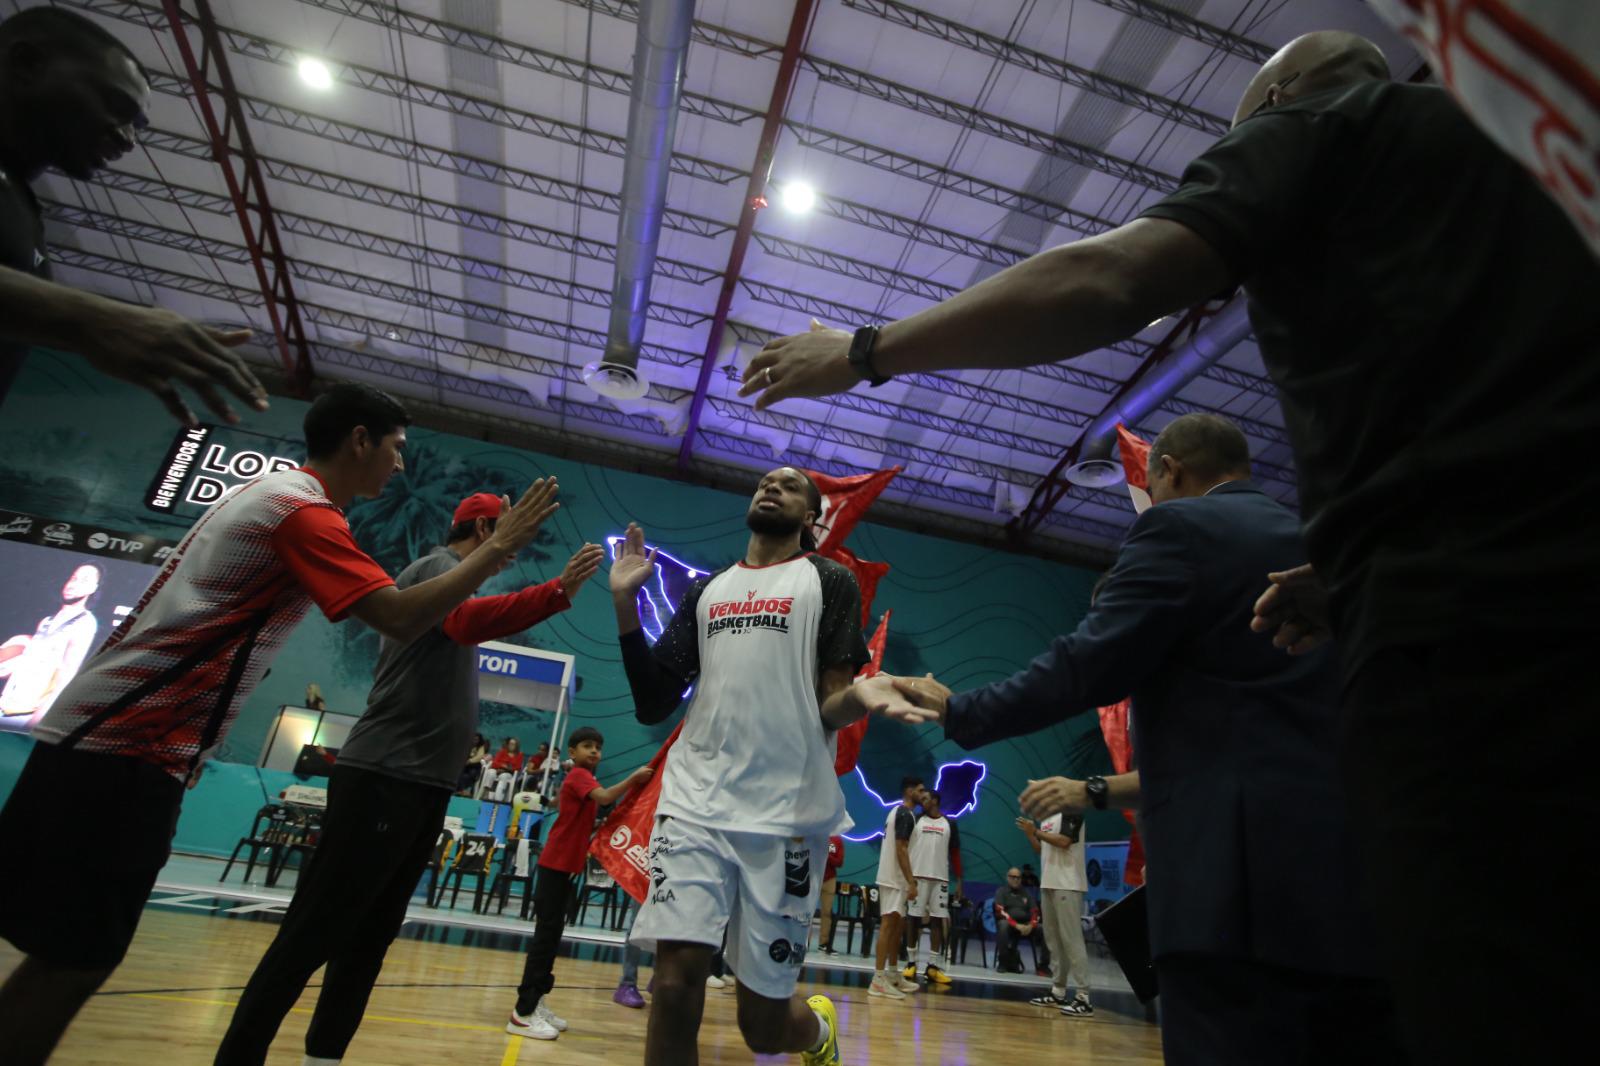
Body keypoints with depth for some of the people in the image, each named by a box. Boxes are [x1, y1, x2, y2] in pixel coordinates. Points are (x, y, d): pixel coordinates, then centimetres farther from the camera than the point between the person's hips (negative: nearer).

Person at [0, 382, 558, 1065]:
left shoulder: (271, 492, 15)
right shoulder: (305, 508, -17)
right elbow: (402, 618, -25)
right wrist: (499, 547, -18)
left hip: (104, 733, 10)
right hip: (127, 747, -10)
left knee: (65, 959, 15)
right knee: (74, 965, -2)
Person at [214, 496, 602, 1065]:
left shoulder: (450, 575, 19)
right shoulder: (438, 564, -10)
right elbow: (466, 622, -34)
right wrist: (558, 591, -45)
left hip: (423, 783, 10)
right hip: (383, 777, -10)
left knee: (371, 935, 14)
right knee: (314, 931, -4)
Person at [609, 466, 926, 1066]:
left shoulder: (829, 581, 7)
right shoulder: (704, 591, 17)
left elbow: (829, 708, 0)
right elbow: (652, 706, 11)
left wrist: (858, 694, -24)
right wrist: (625, 601, 3)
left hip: (787, 810, -3)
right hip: (695, 800, 3)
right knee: (675, 981, -9)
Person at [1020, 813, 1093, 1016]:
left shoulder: (1071, 812, -9)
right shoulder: (1046, 818, 17)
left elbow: (1064, 841, -21)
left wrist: (1036, 831, -12)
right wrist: (1029, 833, 4)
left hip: (1068, 885, -9)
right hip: (1048, 884, 9)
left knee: (1071, 940, -8)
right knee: (1053, 940, 12)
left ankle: (1083, 997, -4)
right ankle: (1058, 992, 19)